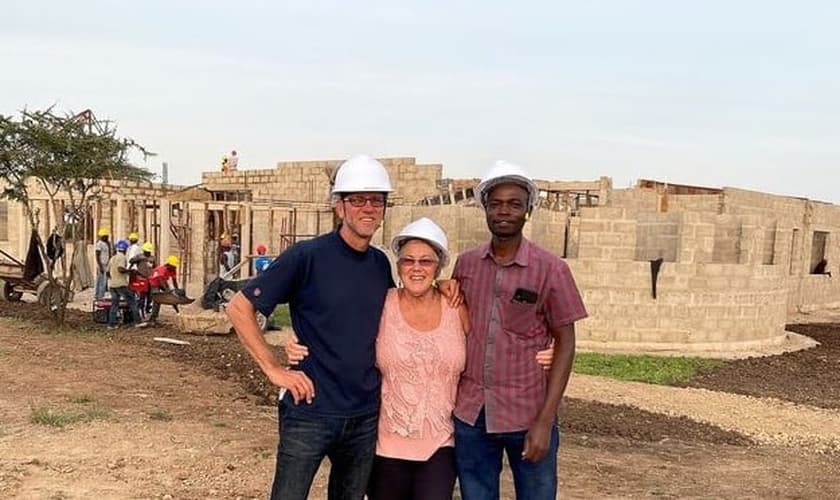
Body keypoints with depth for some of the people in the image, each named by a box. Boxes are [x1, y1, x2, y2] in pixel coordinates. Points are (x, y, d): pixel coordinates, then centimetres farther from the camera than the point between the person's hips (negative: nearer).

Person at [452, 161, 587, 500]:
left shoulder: (551, 270, -6)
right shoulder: (465, 264, 2)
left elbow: (565, 344, -6)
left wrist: (545, 420, -10)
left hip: (528, 415, -2)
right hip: (470, 414, 3)